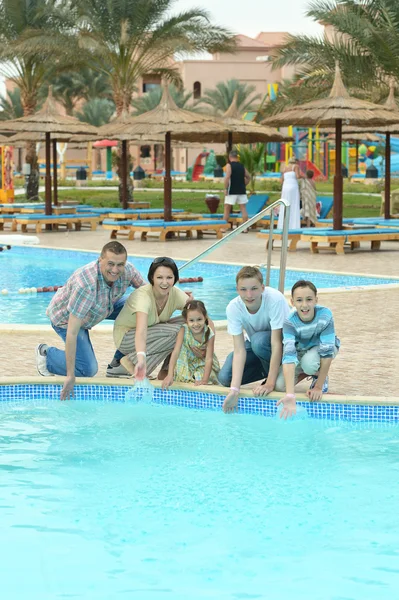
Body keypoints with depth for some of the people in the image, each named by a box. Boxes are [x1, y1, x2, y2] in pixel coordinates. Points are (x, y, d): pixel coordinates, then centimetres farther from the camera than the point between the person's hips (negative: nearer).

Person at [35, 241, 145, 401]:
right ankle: (46, 354, 10)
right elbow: (72, 333, -41)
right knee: (88, 369, -15)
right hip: (65, 317, -6)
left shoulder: (128, 270, -25)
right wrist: (70, 376, -40)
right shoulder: (86, 285, -43)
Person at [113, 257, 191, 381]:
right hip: (126, 339, -7)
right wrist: (141, 359, -62)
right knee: (176, 331, -28)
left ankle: (166, 371, -7)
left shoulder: (176, 294, -12)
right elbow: (141, 330, -47)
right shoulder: (143, 295, -32)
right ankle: (132, 361, -20)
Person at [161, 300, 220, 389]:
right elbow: (176, 352, -32)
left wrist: (204, 380, -38)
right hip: (186, 363, 1)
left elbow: (209, 359, -26)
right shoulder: (183, 330, -27)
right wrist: (170, 375, -43)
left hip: (203, 364, -1)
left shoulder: (209, 334, -26)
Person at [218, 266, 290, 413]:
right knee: (225, 377, -16)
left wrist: (270, 383, -37)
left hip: (283, 341, -4)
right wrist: (234, 389, -37)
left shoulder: (275, 299, -34)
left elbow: (276, 344, -33)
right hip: (255, 347, 4)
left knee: (259, 340, -36)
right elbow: (239, 350, -26)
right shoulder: (233, 308, -23)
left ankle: (275, 380, -10)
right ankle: (268, 369, 8)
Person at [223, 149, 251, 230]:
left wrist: (225, 189, -16)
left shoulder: (229, 165, -7)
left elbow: (227, 177, -20)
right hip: (242, 191, 5)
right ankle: (245, 228, 2)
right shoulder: (242, 166, 10)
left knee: (227, 209, 4)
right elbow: (248, 177, 18)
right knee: (243, 209, 5)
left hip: (232, 191, -5)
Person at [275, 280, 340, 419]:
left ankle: (321, 377, -1)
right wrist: (290, 396, -54)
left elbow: (326, 352, -30)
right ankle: (308, 373, 11)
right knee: (280, 385, -19)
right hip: (300, 351, 2)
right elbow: (289, 355, -44)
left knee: (309, 361, -36)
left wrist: (318, 387, -31)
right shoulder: (290, 321, -33)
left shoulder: (325, 315, -34)